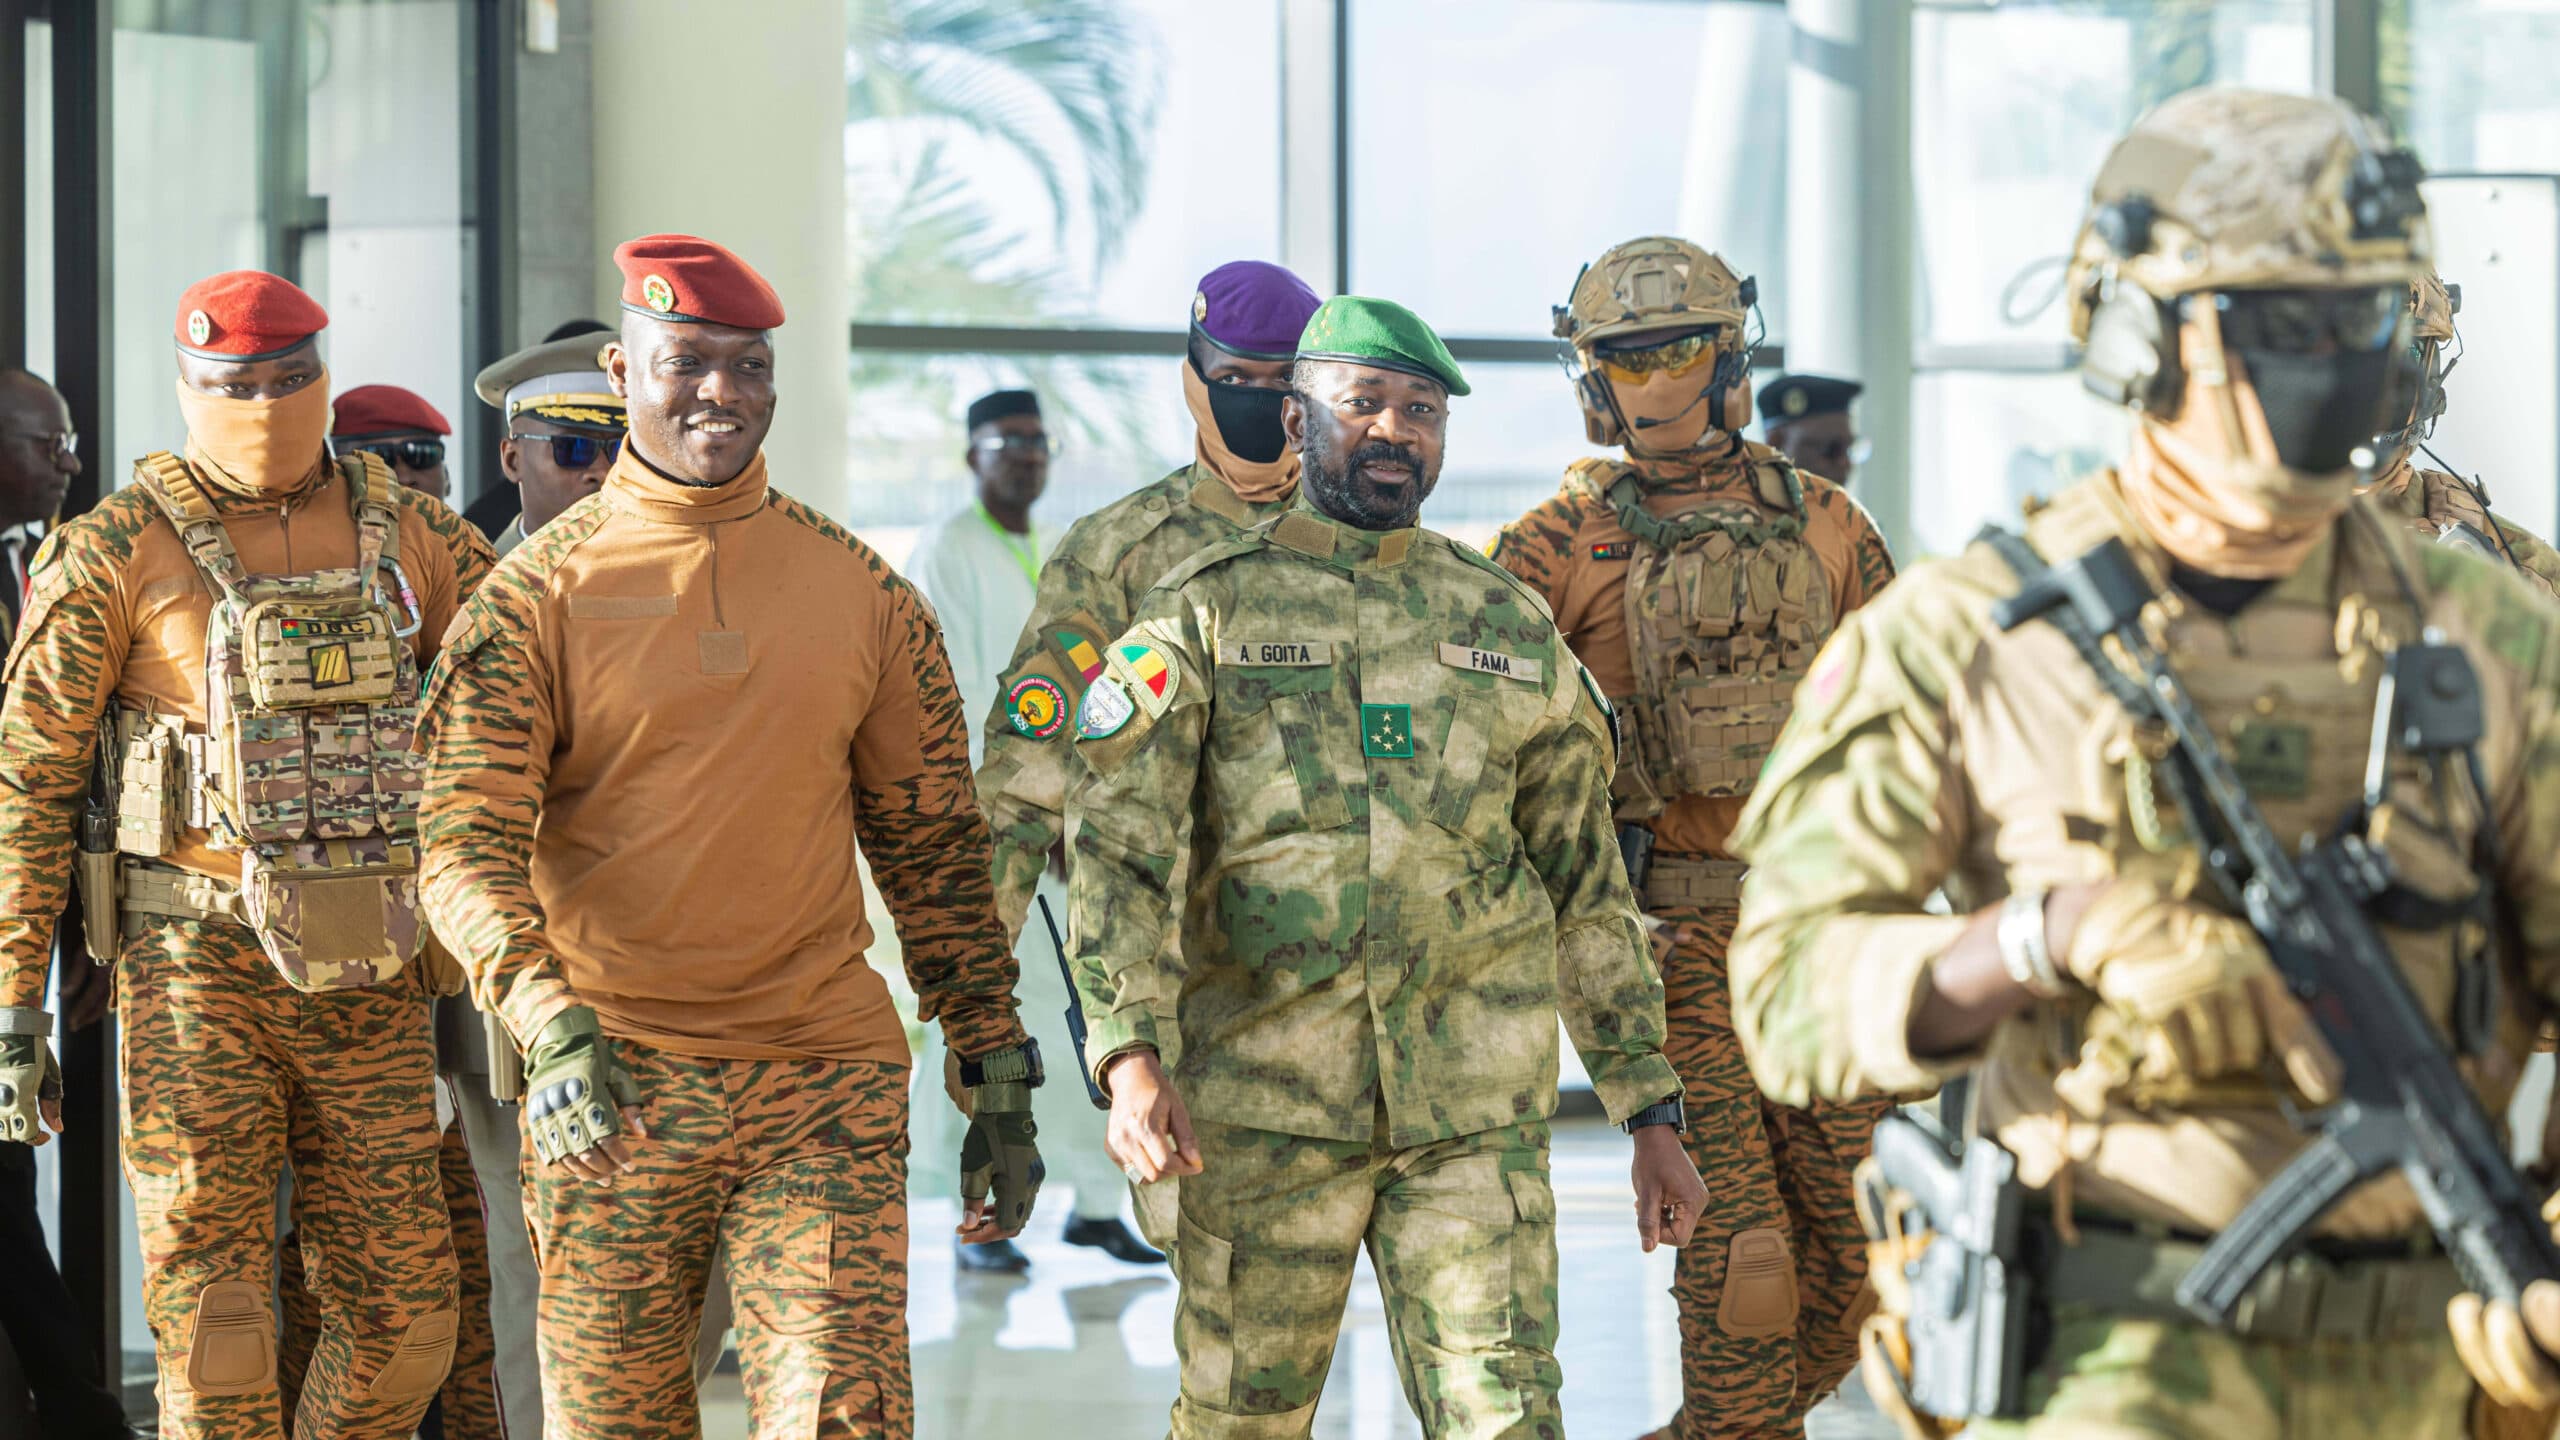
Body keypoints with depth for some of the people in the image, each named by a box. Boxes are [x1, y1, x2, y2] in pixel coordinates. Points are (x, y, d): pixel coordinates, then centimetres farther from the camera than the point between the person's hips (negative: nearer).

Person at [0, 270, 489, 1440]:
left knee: (403, 1323, 4)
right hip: (197, 973, -4)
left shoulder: (407, 535, 7)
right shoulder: (114, 553, -4)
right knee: (215, 1331, -6)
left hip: (366, 980, 4)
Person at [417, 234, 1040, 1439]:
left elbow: (935, 846, 13)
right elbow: (463, 849, -8)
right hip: (609, 1088, -1)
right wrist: (553, 1026, -25)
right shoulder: (538, 593, -1)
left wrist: (998, 1081, 10)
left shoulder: (861, 593, 7)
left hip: (827, 1089, 1)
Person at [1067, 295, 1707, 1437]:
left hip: (1478, 1115, 2)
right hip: (1261, 1101, -1)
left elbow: (1590, 890, 15)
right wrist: (1131, 1059, -20)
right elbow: (1114, 849, -5)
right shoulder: (1206, 613, 3)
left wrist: (1652, 1113, 11)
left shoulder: (1515, 631, 12)